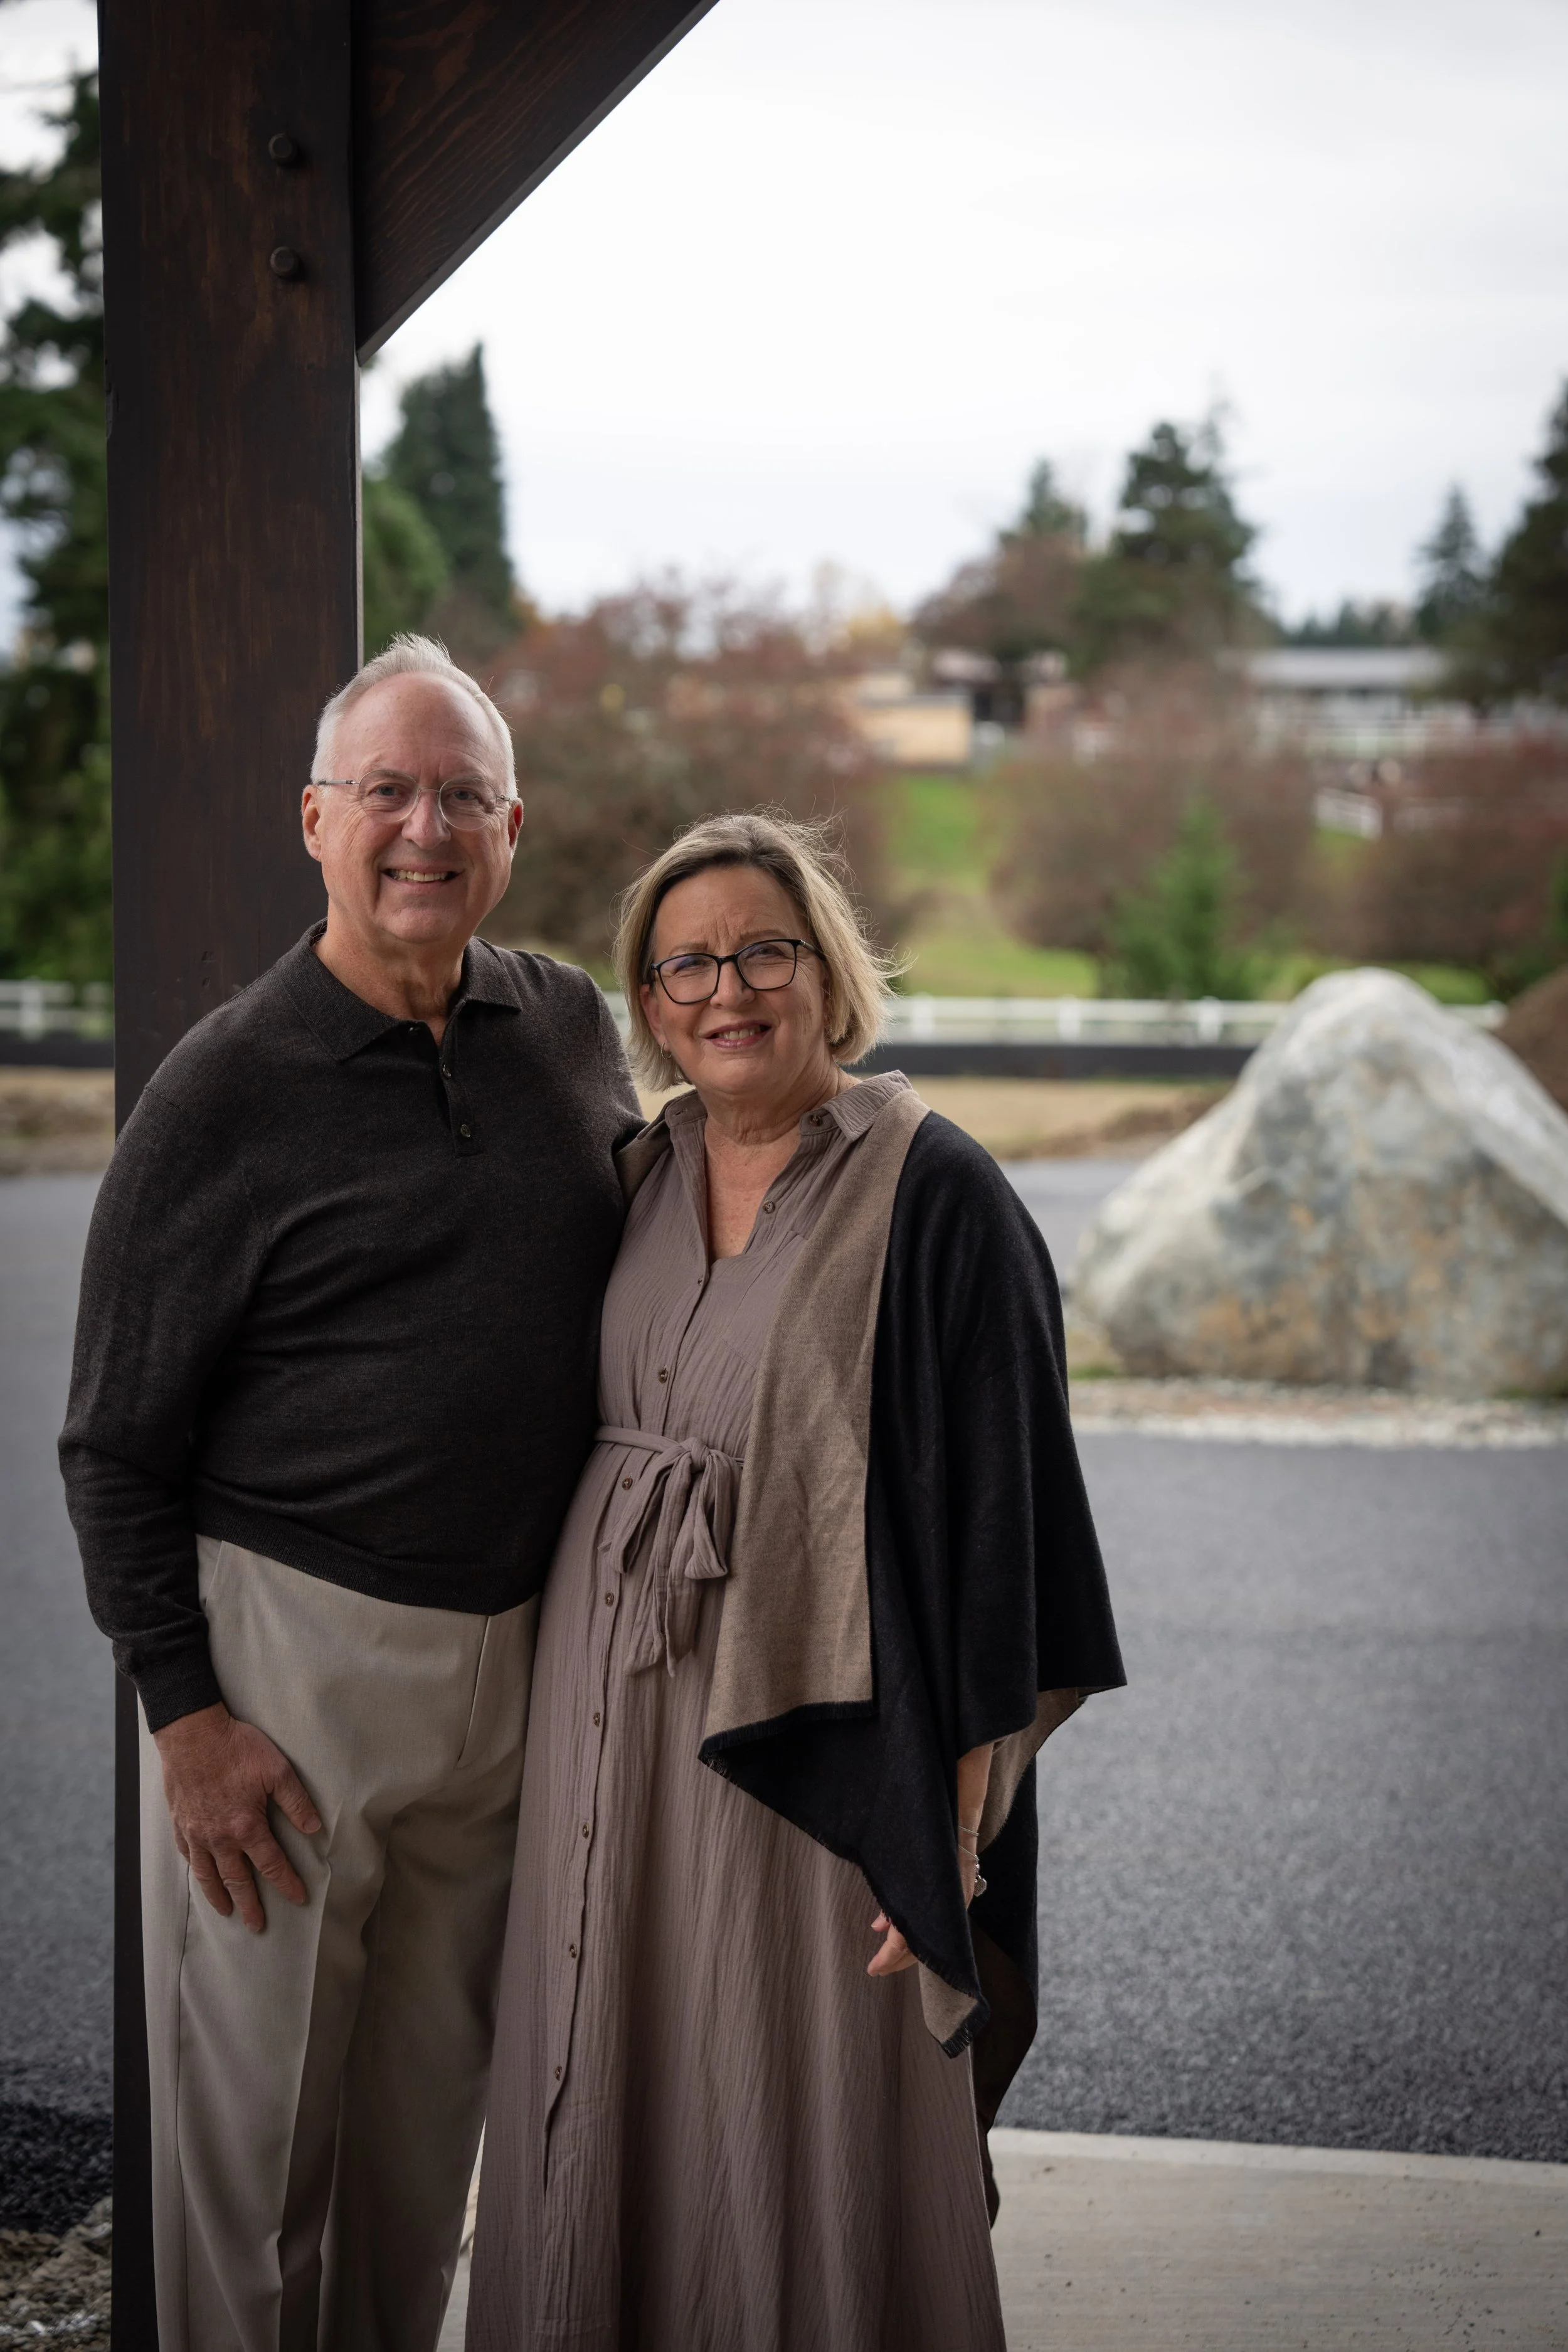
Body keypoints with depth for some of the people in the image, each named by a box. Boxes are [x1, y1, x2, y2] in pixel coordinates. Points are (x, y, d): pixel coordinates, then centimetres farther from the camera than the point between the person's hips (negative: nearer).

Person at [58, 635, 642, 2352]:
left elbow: (634, 1278, 19)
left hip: (516, 1657, 5)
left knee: (431, 2100, 16)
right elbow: (114, 1447, -6)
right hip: (287, 1647, -4)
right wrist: (183, 1712, -11)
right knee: (253, 2115, 5)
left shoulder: (570, 1027, 6)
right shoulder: (224, 1092, -8)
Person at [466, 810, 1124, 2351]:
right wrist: (561, 1732, 11)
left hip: (806, 1736, -5)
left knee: (812, 2143, 4)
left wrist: (954, 1819, -15)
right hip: (611, 1720, 6)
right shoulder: (632, 1182, 8)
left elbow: (995, 1506, -12)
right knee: (610, 2126, 14)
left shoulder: (931, 1196, -10)